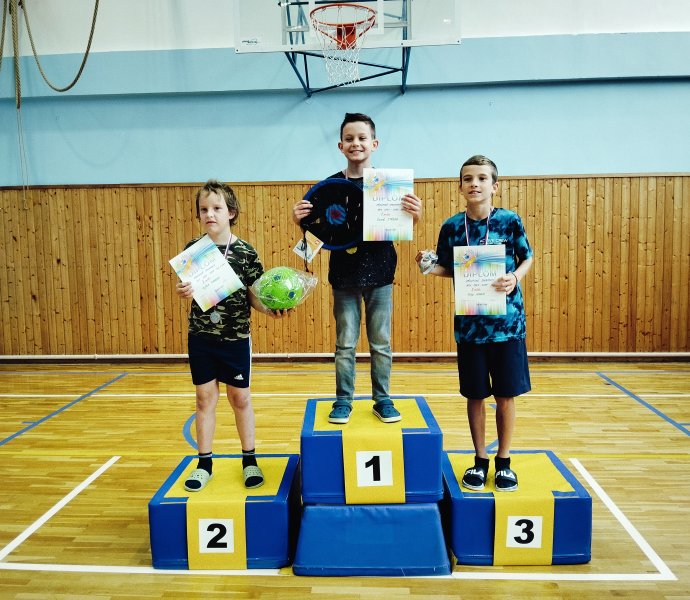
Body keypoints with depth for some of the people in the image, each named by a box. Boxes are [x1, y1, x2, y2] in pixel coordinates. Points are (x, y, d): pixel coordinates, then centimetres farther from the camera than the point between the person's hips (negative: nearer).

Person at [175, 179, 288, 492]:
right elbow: (187, 288, 6)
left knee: (240, 398, 10)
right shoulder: (193, 249, -2)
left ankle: (249, 460, 27)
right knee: (205, 398, 10)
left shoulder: (245, 252, -9)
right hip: (201, 336, 2)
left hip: (236, 337, -2)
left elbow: (253, 295, -5)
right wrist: (182, 291, -16)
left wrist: (268, 309, -23)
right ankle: (204, 463, 25)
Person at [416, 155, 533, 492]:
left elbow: (527, 258, 5)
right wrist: (430, 267, -13)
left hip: (507, 321, -1)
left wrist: (515, 278, -14)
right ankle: (480, 460, 29)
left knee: (506, 396, 7)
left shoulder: (510, 221, -4)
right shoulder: (452, 227, -1)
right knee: (475, 395, 10)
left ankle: (503, 461, 27)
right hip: (469, 323, 1)